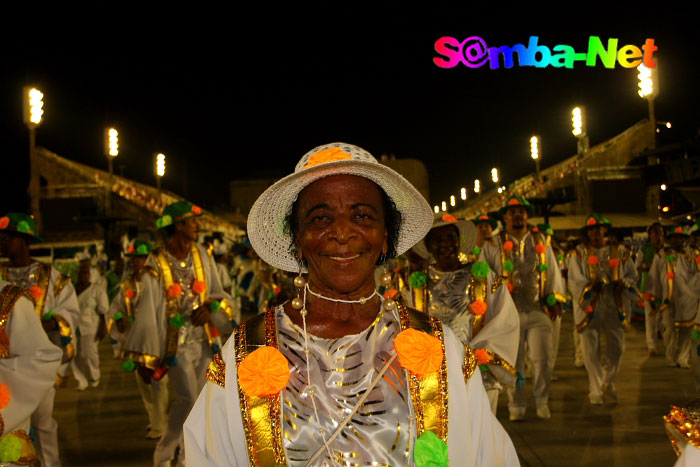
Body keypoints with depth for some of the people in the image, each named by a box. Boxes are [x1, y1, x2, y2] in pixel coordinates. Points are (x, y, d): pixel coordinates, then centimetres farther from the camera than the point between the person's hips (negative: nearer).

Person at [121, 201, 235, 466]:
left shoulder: (202, 255, 2)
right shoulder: (156, 264, -12)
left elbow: (218, 292, 10)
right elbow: (147, 312, -11)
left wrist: (211, 307, -14)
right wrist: (144, 359, -10)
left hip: (204, 340, 5)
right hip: (176, 343, -5)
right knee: (189, 399, -9)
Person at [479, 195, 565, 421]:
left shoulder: (541, 241, 13)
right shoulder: (492, 246, 5)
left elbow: (553, 271, 16)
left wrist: (555, 298, 9)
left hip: (538, 311, 1)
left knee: (542, 359, -4)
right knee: (513, 362, 3)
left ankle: (541, 400, 18)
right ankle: (516, 406, 17)